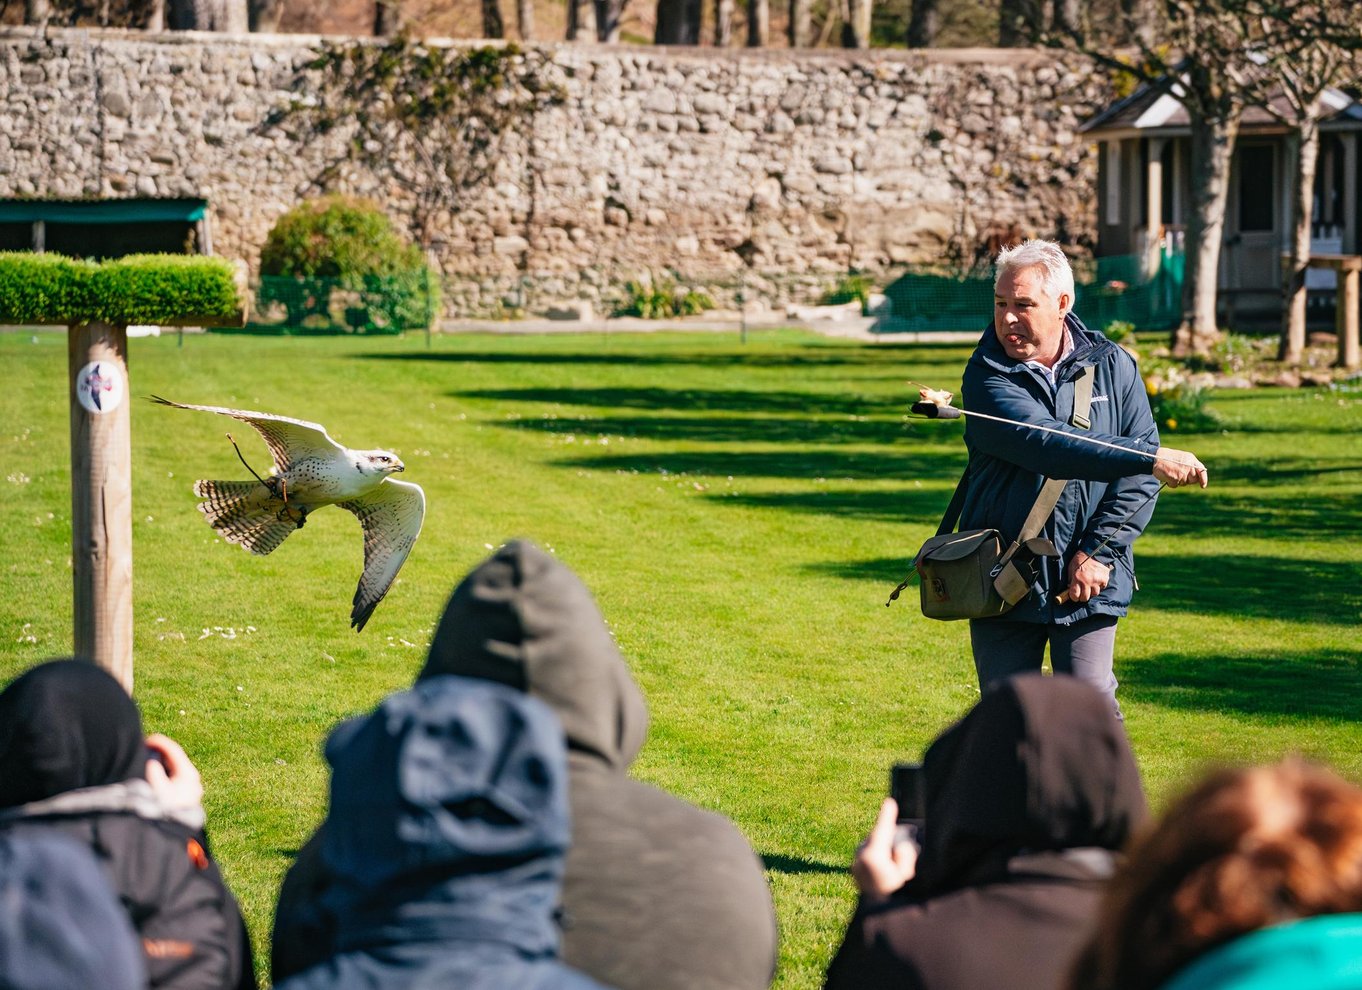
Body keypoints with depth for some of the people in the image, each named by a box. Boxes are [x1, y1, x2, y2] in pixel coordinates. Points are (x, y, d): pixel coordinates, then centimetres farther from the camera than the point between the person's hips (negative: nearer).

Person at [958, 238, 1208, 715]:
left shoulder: (1113, 367, 3)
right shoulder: (987, 375, -7)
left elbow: (1139, 478, -1)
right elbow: (1045, 447, -23)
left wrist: (1099, 551, -12)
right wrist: (1151, 458, -29)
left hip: (1089, 584, 1)